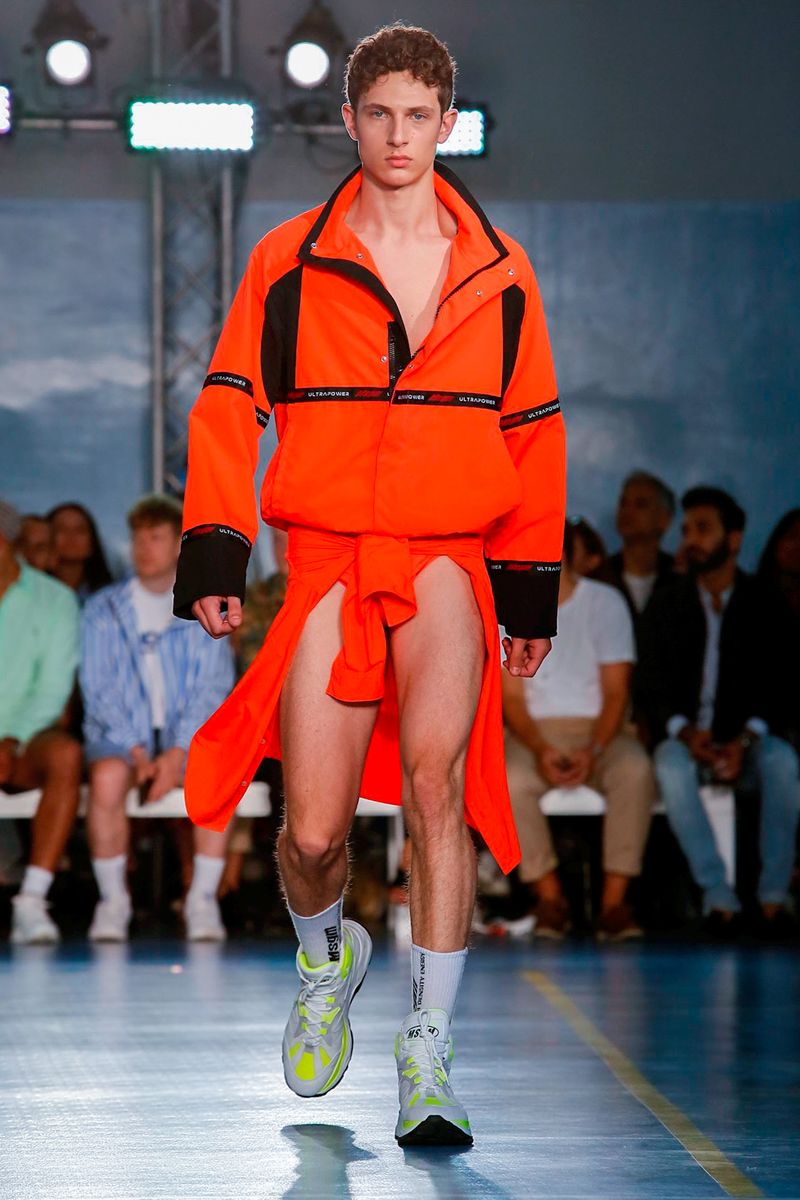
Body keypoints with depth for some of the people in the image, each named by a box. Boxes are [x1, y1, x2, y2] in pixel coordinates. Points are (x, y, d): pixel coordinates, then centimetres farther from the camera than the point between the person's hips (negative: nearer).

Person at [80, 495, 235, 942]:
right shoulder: (105, 608, 10)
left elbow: (213, 687, 1)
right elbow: (99, 688, 2)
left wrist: (177, 753, -14)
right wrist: (137, 751, -13)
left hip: (188, 735, 0)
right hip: (121, 735, 0)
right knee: (107, 776, -35)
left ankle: (203, 900, -26)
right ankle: (113, 900, -23)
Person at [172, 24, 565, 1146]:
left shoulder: (498, 273, 8)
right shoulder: (289, 263, 5)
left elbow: (533, 432, 13)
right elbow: (228, 408, 6)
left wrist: (532, 588, 9)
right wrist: (213, 556, -4)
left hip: (448, 560, 0)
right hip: (327, 559, 1)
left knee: (435, 770, -24)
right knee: (314, 831, -3)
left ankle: (429, 1054, -18)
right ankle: (327, 956, 35)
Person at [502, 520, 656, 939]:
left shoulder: (605, 603, 1)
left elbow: (616, 692, -2)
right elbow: (511, 697, 1)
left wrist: (594, 751, -20)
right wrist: (541, 750, -18)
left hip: (597, 729, -1)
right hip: (534, 731, 1)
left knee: (635, 770, -34)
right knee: (510, 779, -34)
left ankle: (615, 900, -31)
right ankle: (550, 897, -21)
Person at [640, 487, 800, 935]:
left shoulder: (764, 604, 4)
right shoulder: (667, 606, 8)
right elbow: (655, 688, 2)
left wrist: (744, 741, -20)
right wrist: (686, 734, -19)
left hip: (746, 741, -1)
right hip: (686, 738, 1)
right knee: (671, 764, -35)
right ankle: (718, 893, -34)